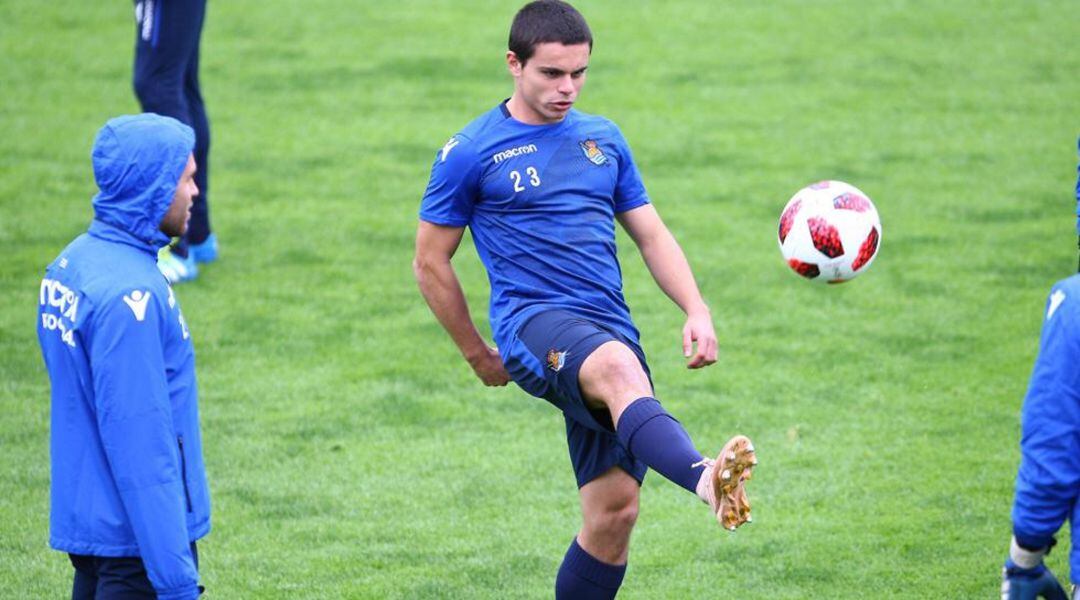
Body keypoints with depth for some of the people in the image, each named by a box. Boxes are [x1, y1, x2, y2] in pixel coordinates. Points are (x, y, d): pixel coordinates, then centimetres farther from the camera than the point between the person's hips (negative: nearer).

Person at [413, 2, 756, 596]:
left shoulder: (604, 139, 18)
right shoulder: (471, 152, 3)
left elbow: (651, 235, 21)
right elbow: (430, 262, 9)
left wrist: (697, 312, 5)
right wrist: (478, 354, 12)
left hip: (611, 333, 6)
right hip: (533, 324, -6)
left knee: (614, 511, -3)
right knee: (620, 368, -39)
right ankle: (706, 480, -67)